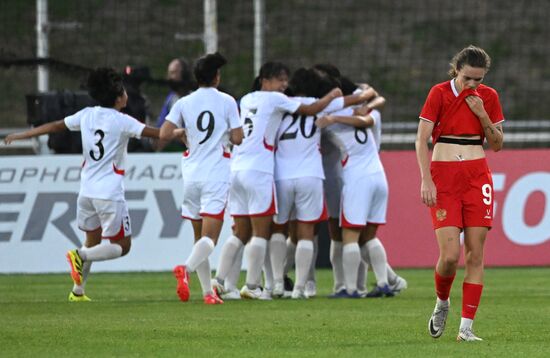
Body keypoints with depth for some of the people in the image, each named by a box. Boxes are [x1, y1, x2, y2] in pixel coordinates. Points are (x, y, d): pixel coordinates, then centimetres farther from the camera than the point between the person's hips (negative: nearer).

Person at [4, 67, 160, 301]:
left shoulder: (87, 115, 7)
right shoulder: (121, 121, -8)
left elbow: (54, 126, 15)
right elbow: (154, 133, -15)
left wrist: (20, 136, 25)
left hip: (86, 191, 6)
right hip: (110, 193, -6)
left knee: (92, 240, 21)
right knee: (122, 245, 2)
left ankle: (78, 291, 16)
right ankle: (81, 256, -19)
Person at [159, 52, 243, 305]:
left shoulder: (184, 103, 3)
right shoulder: (227, 102, -2)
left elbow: (164, 134, -4)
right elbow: (237, 139, -3)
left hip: (191, 174, 3)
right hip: (217, 174, -3)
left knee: (199, 236, 13)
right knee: (209, 237, -9)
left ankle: (207, 291, 10)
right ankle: (186, 269, -37)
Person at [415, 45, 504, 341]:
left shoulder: (488, 97, 6)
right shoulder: (439, 93, -3)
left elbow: (497, 145, 9)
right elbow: (421, 140, -4)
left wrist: (483, 115, -7)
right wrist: (426, 181, -13)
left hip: (477, 176, 3)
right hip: (443, 176, -3)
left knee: (475, 255, -3)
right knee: (450, 255, -12)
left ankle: (466, 327, 0)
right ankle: (441, 303, 19)